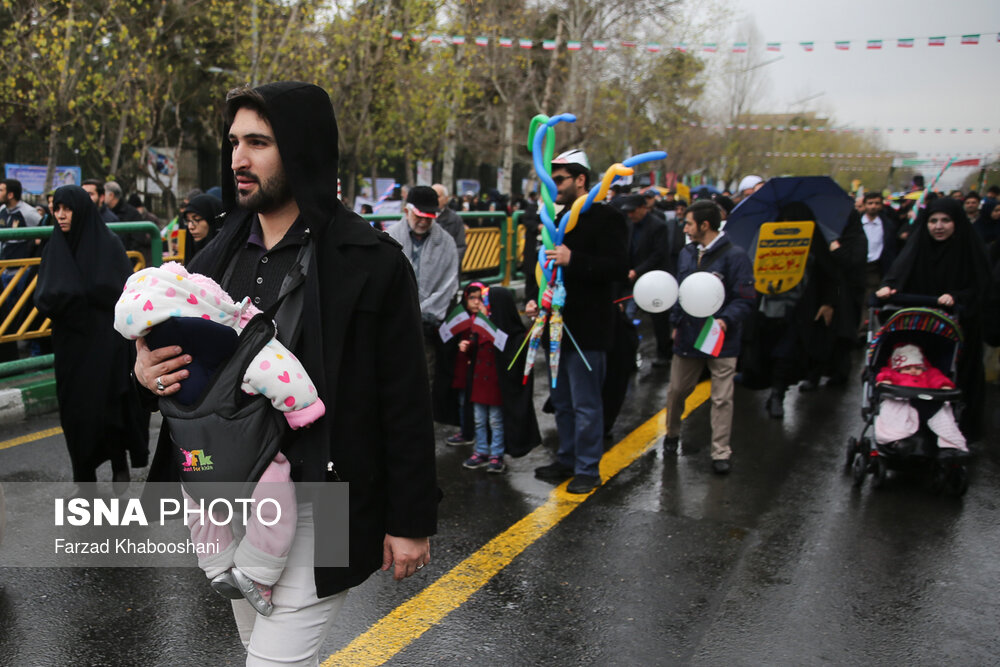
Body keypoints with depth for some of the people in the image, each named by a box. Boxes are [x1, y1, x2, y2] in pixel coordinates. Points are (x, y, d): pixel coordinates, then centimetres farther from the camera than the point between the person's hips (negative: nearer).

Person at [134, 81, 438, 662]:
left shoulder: (371, 262, -12)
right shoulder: (218, 259, 6)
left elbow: (406, 401, -10)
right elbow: (180, 368, 15)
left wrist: (411, 521, -8)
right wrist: (147, 375, -9)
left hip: (315, 513, -6)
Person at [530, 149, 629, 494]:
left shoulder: (606, 217, -11)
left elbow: (618, 268, -21)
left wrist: (574, 259, -29)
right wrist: (536, 299, 11)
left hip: (588, 328, -9)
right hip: (559, 324, 9)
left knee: (585, 404, -2)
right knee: (562, 401, 18)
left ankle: (588, 469, 11)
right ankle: (567, 460, 31)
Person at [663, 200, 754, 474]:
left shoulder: (735, 255, -11)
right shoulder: (687, 253, 10)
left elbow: (745, 299, -13)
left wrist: (726, 320, -28)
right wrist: (676, 323, 15)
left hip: (720, 339, -6)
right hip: (688, 336, 6)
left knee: (722, 398, 1)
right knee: (676, 390, 14)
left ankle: (721, 453, 10)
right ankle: (672, 434, 37)